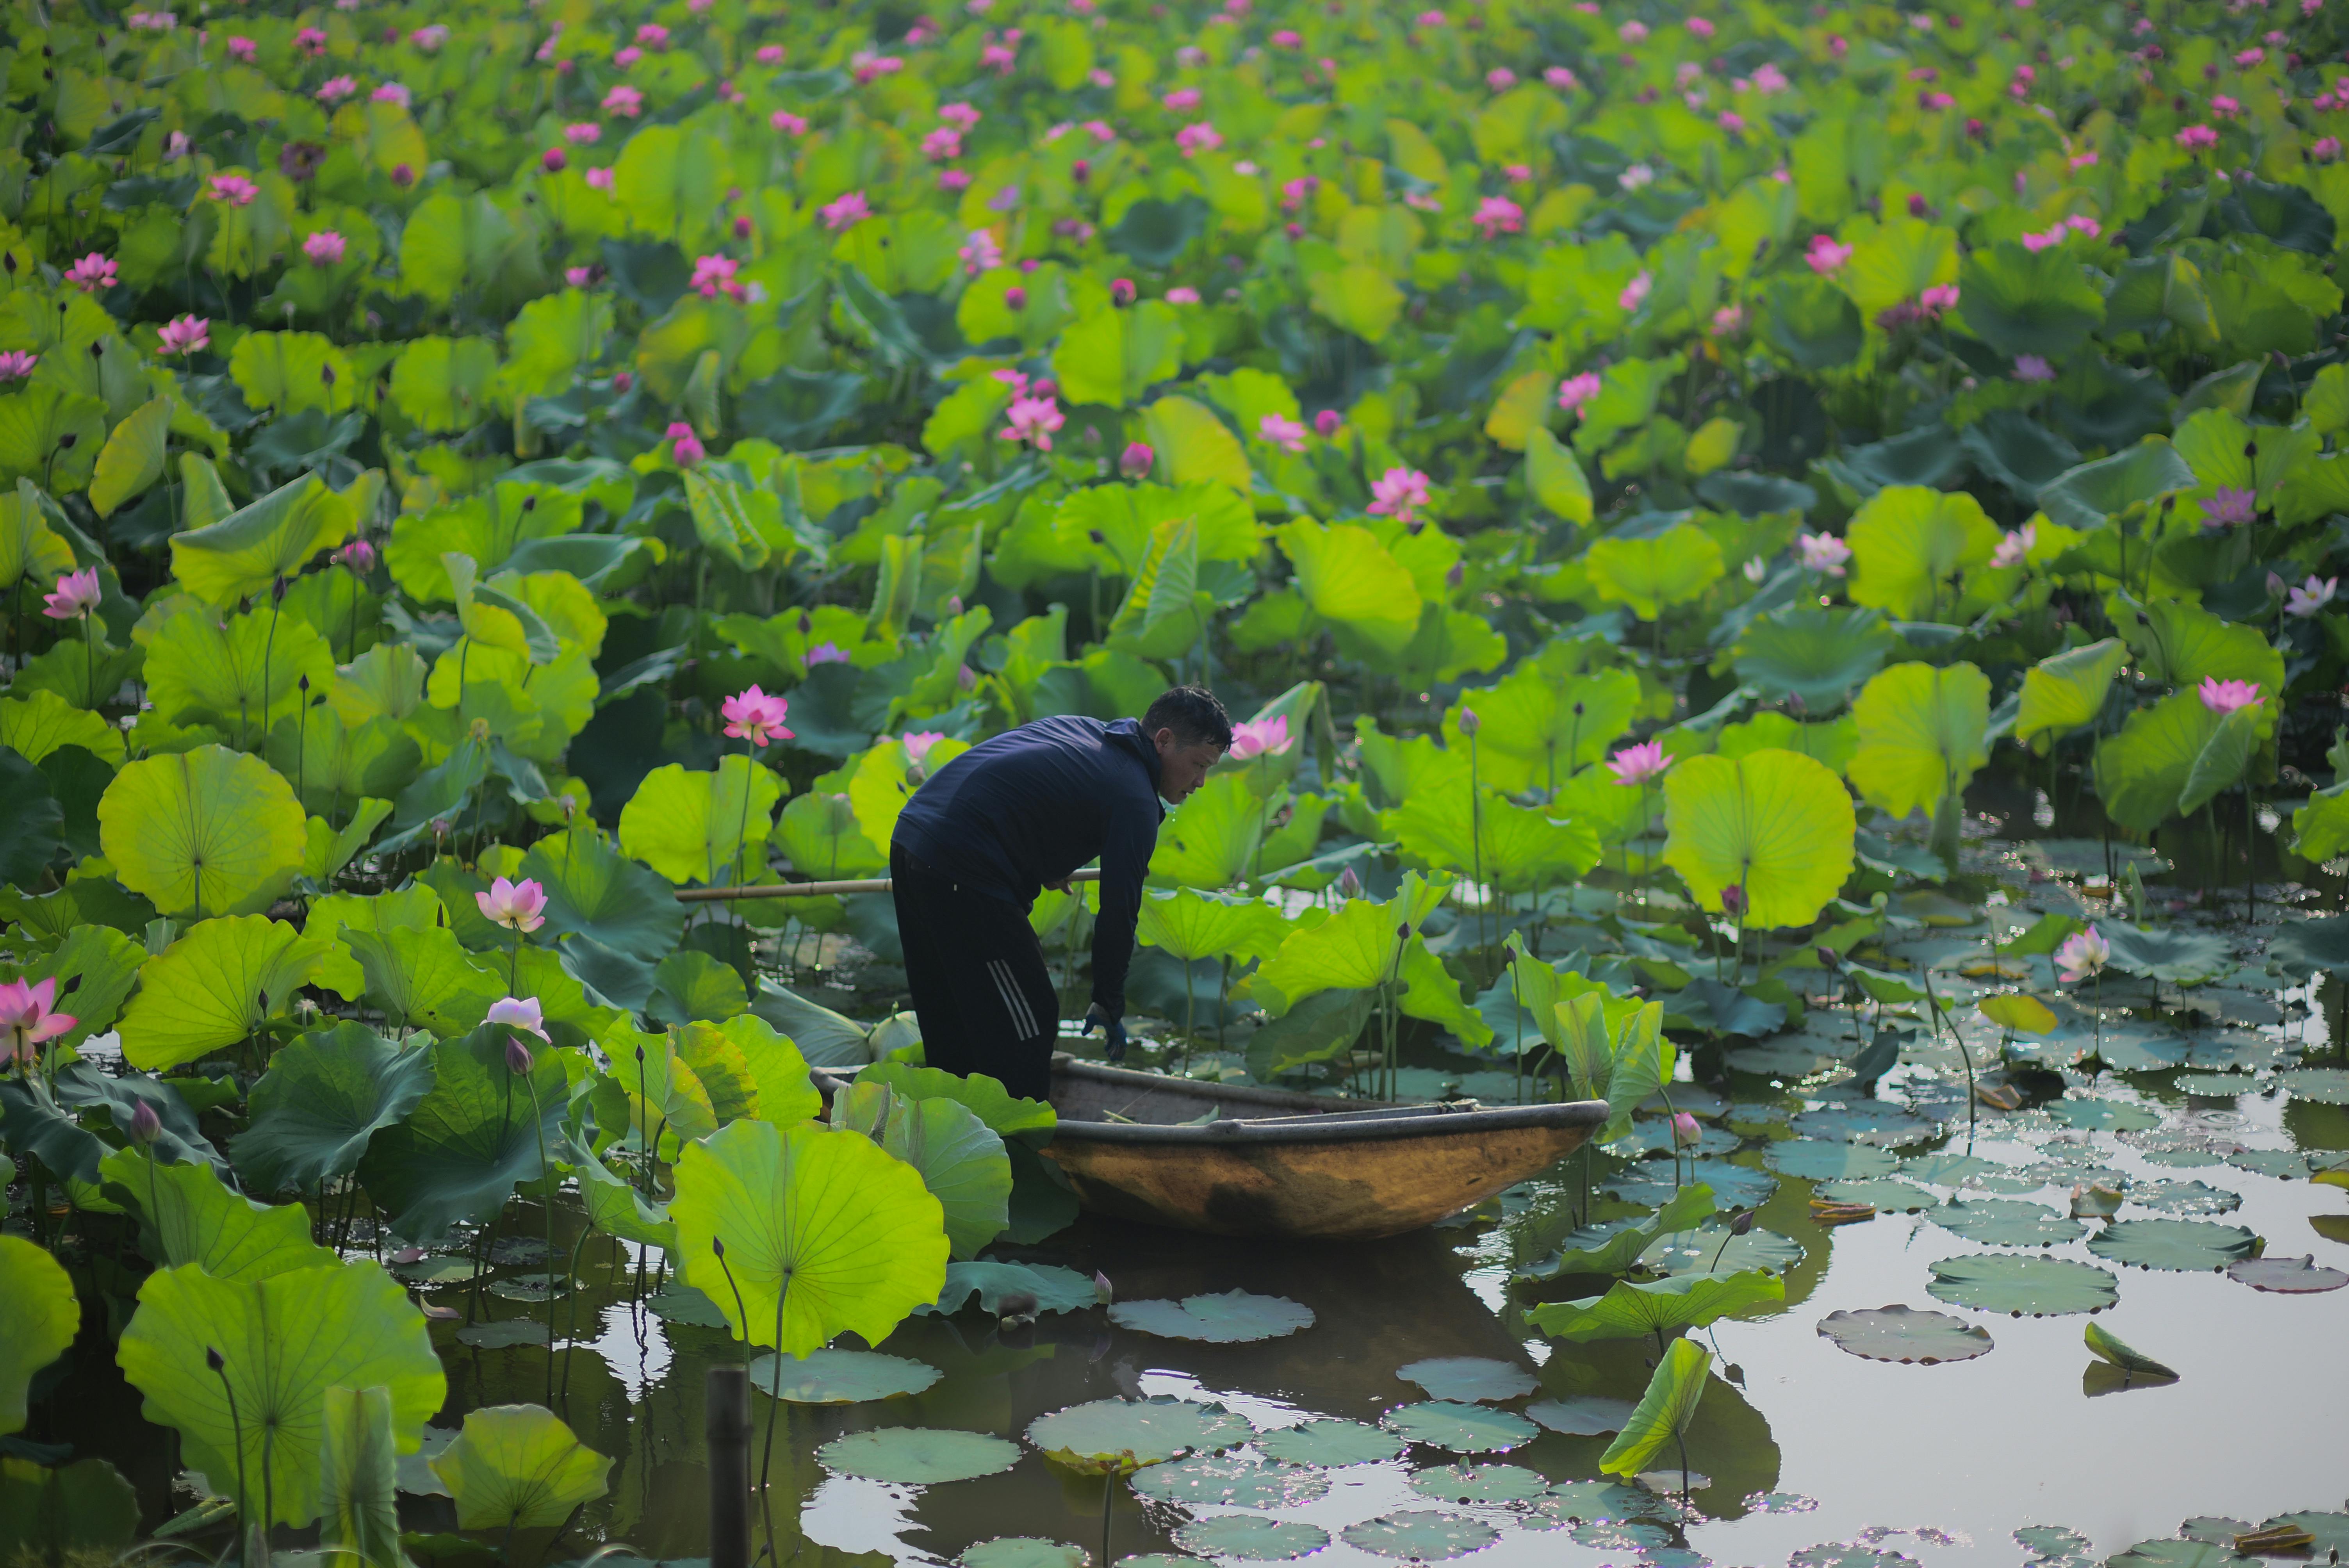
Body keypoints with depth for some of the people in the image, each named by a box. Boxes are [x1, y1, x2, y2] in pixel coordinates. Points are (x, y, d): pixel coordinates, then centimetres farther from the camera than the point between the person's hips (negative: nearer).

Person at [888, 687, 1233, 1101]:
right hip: (964, 877, -10)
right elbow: (1118, 912, -6)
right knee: (1028, 1024, -3)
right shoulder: (1135, 800, -7)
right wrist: (1109, 1005, 4)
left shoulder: (1077, 727, 18)